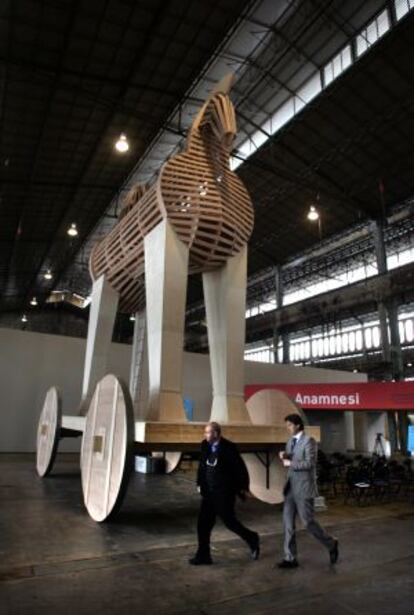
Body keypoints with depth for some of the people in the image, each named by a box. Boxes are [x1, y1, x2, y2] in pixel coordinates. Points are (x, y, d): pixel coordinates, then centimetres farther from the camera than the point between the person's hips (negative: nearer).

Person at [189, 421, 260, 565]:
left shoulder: (228, 447, -17)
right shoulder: (205, 446, 1)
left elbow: (241, 468, -11)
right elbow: (202, 465, 13)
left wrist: (243, 488, -6)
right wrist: (200, 483, 12)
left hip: (224, 492, -6)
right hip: (209, 491, 6)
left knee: (229, 520, 3)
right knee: (203, 523, 7)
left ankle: (252, 539, 28)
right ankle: (203, 555, 21)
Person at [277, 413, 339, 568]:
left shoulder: (308, 441, -13)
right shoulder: (290, 441, 13)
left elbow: (309, 463, -22)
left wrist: (290, 463, -15)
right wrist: (284, 457, -1)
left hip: (304, 488, -8)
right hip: (291, 487, 8)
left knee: (308, 522, 0)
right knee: (288, 523, 6)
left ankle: (331, 544, 25)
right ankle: (290, 558, 15)